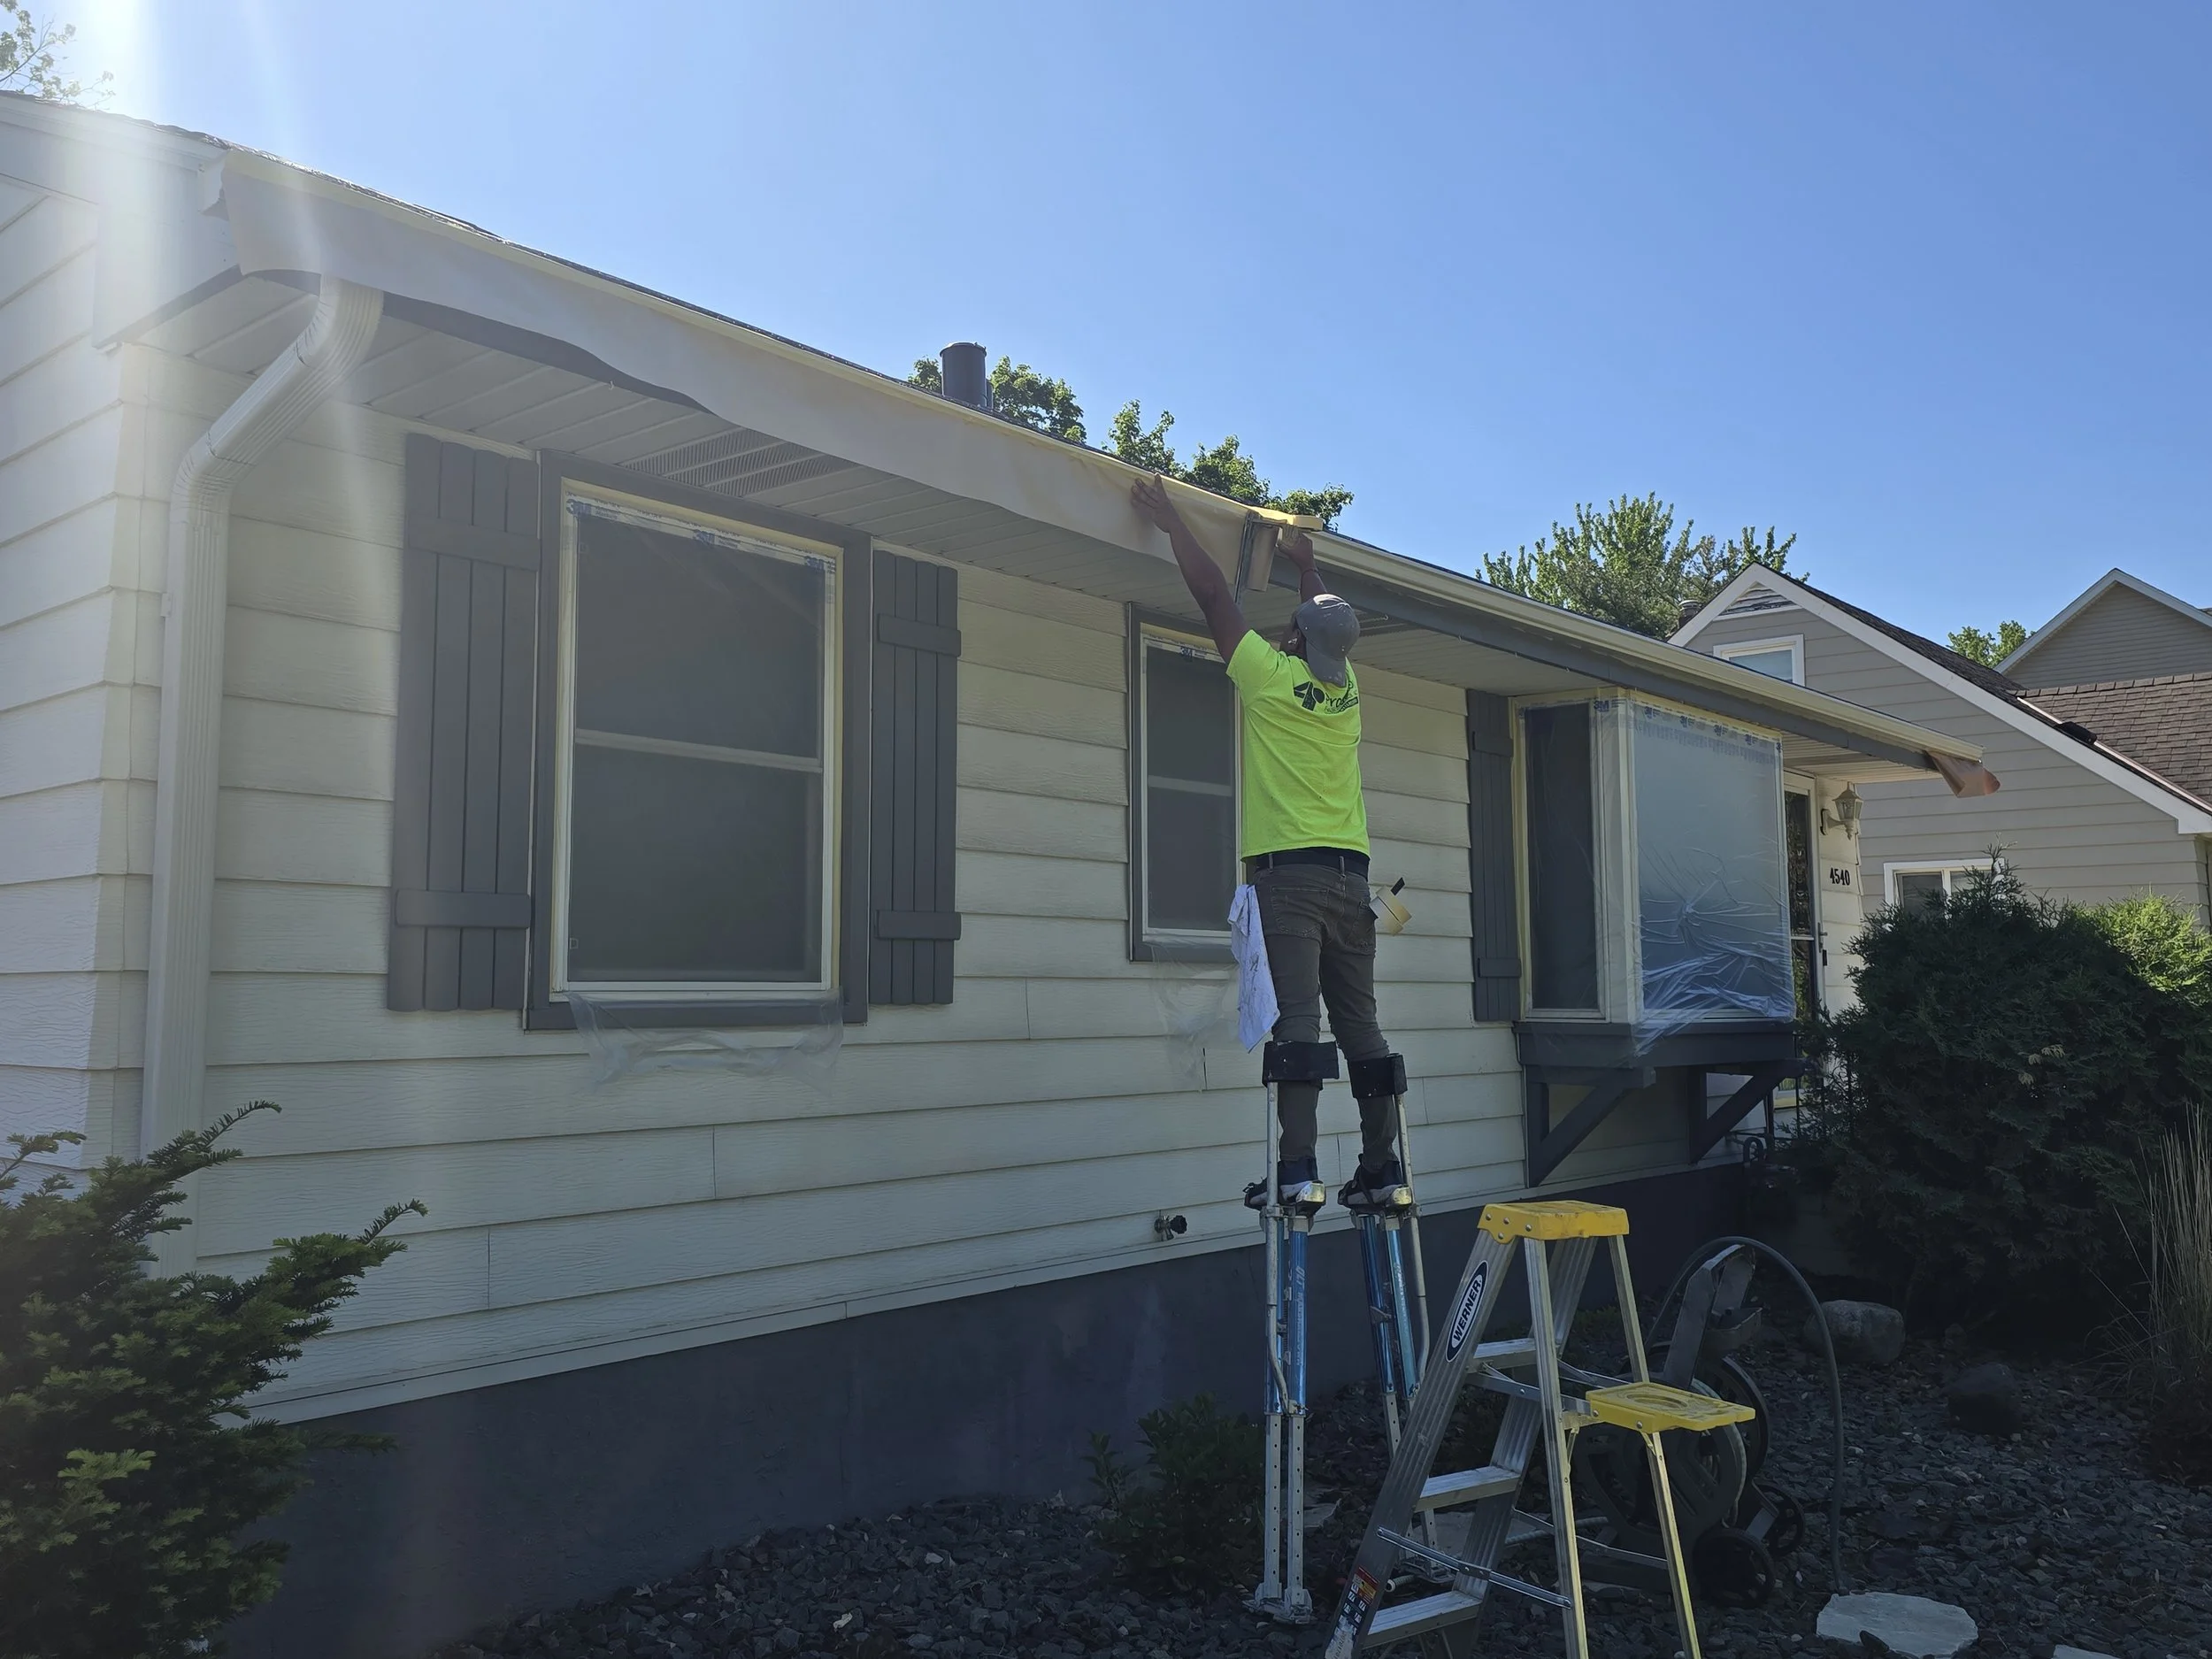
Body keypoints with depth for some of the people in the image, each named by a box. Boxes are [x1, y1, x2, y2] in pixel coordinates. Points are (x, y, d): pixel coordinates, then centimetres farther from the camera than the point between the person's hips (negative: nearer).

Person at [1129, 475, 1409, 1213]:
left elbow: (1214, 595, 6)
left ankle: (1298, 1170, -16)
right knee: (1360, 1026, 7)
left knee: (1297, 1021, -12)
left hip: (1289, 869, -6)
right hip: (1350, 875, 6)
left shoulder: (1272, 675, -2)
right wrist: (1306, 564, 48)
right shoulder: (1346, 688, 13)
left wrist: (1171, 522, 15)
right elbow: (1331, 625, 35)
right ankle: (1383, 1171, 9)